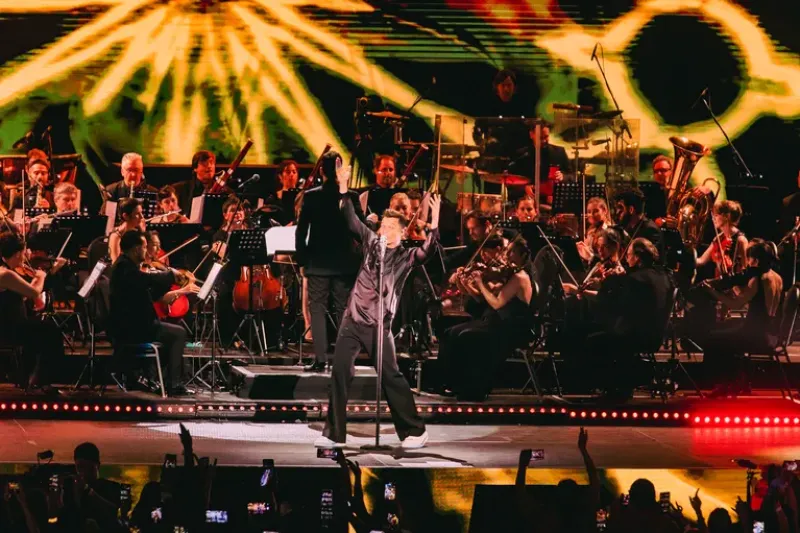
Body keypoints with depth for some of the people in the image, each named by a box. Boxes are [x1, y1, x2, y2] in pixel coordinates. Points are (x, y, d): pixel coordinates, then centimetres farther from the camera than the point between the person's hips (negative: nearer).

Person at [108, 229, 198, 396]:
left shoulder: (124, 265, 15)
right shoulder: (125, 267, -18)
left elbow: (153, 292, 21)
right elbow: (151, 280, -34)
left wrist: (179, 291, 16)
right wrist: (172, 274, -15)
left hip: (127, 325, 11)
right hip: (129, 328, -11)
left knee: (170, 332, 24)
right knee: (178, 333, -7)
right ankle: (173, 384, -5)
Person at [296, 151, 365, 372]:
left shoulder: (311, 196, -6)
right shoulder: (351, 196, -5)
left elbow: (301, 231, -4)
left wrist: (301, 260, 3)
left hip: (318, 263, -1)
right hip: (344, 263, 1)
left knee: (317, 309, 3)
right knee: (344, 311, 7)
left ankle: (320, 358, -4)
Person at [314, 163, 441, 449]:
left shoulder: (406, 256, -2)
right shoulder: (371, 241, 8)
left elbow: (427, 252, -20)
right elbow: (351, 220, 8)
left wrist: (434, 225, -32)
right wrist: (343, 188, 0)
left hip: (378, 325, -4)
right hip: (352, 320, 4)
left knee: (390, 376, -3)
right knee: (339, 372, 0)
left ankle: (415, 431, 8)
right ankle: (334, 433, 5)